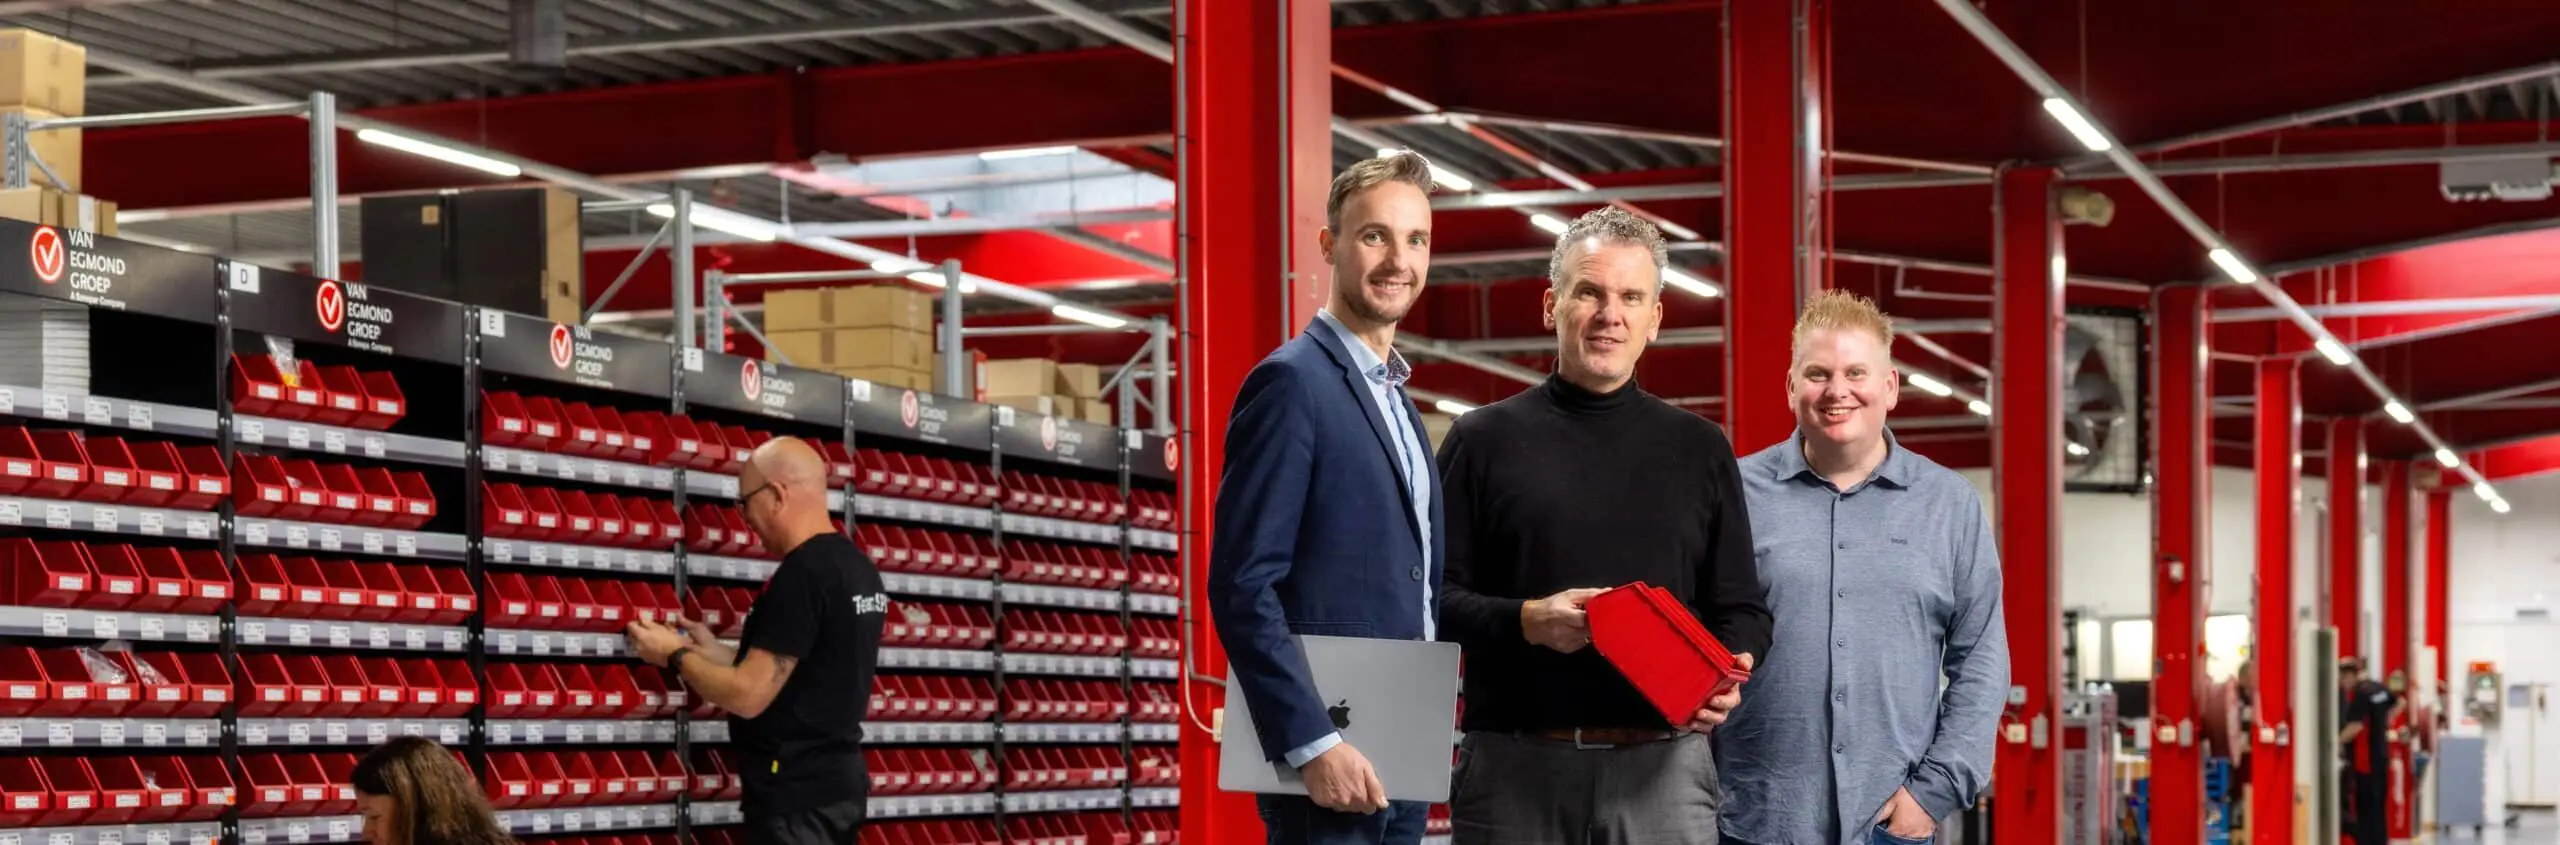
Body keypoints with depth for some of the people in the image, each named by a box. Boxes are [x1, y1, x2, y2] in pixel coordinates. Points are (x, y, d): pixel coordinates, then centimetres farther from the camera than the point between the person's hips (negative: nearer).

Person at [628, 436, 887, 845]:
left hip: (796, 795, -10)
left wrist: (676, 655, -3)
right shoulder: (859, 568, 11)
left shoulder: (802, 574, -19)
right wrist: (711, 651, 19)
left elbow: (748, 695, -19)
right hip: (836, 783, 10)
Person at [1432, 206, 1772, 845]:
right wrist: (1525, 621, -15)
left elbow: (1741, 610, 14)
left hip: (1663, 766, 1)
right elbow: (1433, 598, 3)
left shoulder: (1701, 450, 15)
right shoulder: (1484, 440, 8)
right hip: (1514, 767, -1)